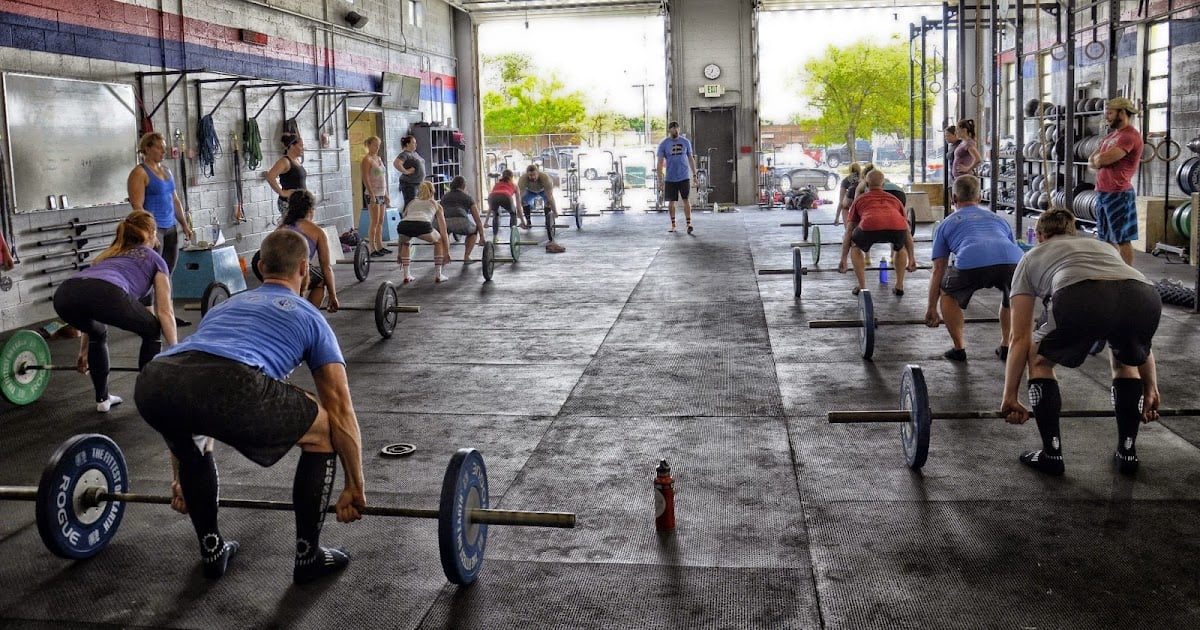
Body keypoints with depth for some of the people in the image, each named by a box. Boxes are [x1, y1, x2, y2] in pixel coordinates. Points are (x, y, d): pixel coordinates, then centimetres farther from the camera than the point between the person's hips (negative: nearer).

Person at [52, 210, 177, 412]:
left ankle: (102, 398, 35)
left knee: (98, 333, 36)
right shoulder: (154, 259, 29)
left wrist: (84, 351, 49)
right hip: (106, 293, -5)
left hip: (65, 295, 5)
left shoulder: (108, 254, 43)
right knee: (152, 331, 22)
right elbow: (165, 312, 21)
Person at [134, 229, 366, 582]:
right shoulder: (309, 317, 31)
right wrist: (355, 487, 38)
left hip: (152, 386, 6)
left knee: (192, 438, 42)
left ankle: (212, 549, 43)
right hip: (227, 387, -5)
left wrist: (181, 478, 58)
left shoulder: (224, 307, 44)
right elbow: (341, 412, 29)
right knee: (324, 431, 20)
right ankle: (309, 556, 27)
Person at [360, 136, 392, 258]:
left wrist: (387, 194, 18)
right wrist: (372, 195, -20)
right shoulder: (367, 159, -9)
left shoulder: (378, 158, 16)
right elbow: (365, 179, -15)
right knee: (374, 222, -8)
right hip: (373, 194, -8)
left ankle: (380, 247, 15)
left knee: (380, 222, 10)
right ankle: (373, 249, -6)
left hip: (381, 194, 8)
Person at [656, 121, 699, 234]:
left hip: (684, 177, 0)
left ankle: (688, 223, -10)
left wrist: (694, 174, 8)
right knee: (671, 201, 6)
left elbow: (691, 158, 10)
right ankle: (673, 225, 17)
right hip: (670, 178, 0)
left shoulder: (685, 142, 3)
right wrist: (660, 180, -8)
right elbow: (660, 163, -3)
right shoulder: (663, 144, -3)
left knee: (686, 200, -6)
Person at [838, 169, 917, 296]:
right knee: (901, 247, 36)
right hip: (897, 227, 2)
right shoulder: (894, 199, 39)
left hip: (870, 226, -2)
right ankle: (899, 286, 29)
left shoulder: (860, 199, 35)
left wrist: (843, 259, 41)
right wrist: (911, 258, 51)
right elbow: (907, 231, 43)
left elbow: (849, 231, 35)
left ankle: (862, 287, 23)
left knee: (856, 247, 31)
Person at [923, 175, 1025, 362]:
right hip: (1012, 261, 3)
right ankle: (1006, 346, 31)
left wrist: (931, 309, 41)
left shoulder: (946, 224, 32)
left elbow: (938, 271, 32)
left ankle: (959, 349, 24)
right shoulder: (997, 219, 40)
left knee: (947, 294, 29)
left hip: (971, 264, -2)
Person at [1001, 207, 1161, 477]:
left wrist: (1010, 396, 37)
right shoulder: (1104, 247, 45)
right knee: (1125, 361, 37)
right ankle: (1127, 452, 34)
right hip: (1145, 300, 4)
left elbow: (1020, 338, 32)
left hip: (1080, 300, -3)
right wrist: (1151, 389, 50)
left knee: (1039, 359, 27)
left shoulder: (1032, 257, 37)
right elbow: (1136, 333, 45)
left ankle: (1052, 453, 25)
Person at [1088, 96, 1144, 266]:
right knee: (1107, 239, 12)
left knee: (1123, 239, -5)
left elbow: (1101, 160, -22)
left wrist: (1097, 159, 1)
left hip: (1118, 195, -9)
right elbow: (1091, 162, 14)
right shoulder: (1111, 135, 18)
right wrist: (1101, 161, -7)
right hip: (1102, 193, 9)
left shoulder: (1130, 136, -13)